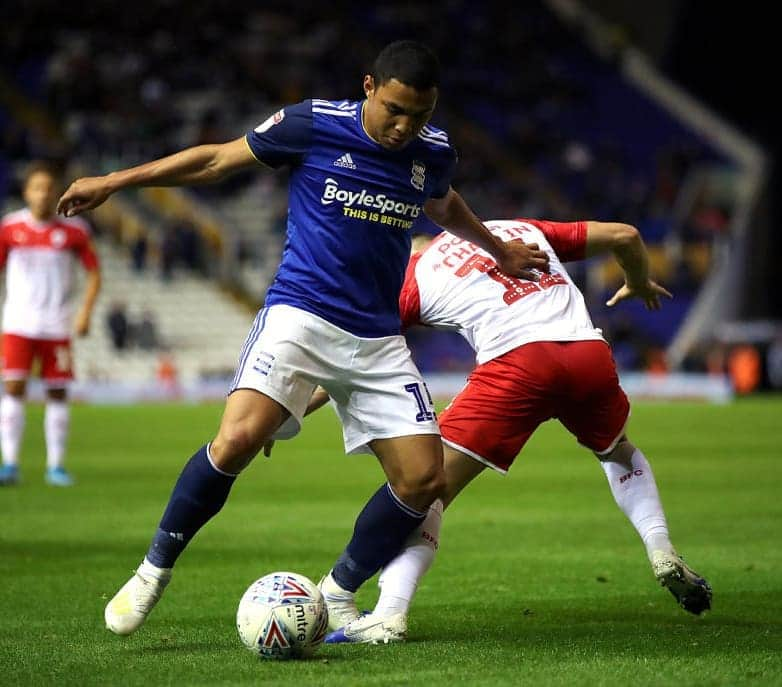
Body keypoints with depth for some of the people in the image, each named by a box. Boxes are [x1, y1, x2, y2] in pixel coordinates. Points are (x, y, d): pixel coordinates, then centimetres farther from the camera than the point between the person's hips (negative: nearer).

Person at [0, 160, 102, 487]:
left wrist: (85, 312, -5)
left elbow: (94, 272, 7)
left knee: (57, 393, 2)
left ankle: (56, 465, 9)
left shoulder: (73, 230, -1)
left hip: (56, 325, 0)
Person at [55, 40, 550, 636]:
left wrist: (500, 252, 43)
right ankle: (155, 570, -8)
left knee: (424, 478, -7)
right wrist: (115, 181, 6)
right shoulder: (312, 126, -7)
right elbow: (217, 160, 5)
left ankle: (338, 595, 14)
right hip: (301, 313, -4)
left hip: (378, 337, 4)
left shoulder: (434, 153, 5)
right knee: (238, 438, -27)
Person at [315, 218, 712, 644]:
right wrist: (639, 284, 48)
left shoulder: (414, 277, 17)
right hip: (589, 351, 4)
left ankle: (388, 615, -10)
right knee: (619, 453, 35)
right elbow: (624, 236, 28)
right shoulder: (520, 229, 29)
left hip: (516, 362, -4)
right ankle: (663, 554, 23)